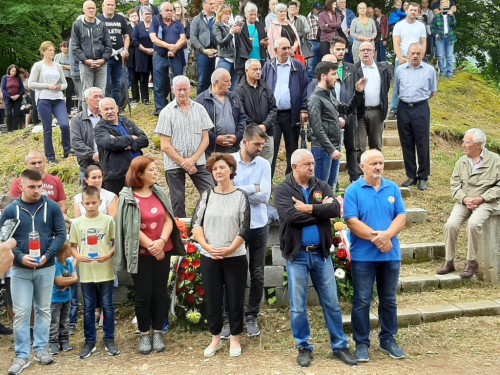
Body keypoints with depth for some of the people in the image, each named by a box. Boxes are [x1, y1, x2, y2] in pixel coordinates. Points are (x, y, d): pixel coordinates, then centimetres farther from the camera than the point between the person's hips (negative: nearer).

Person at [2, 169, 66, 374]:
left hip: (46, 268, 1)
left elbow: (61, 233, -2)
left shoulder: (52, 207, -4)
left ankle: (41, 348, 24)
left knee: (43, 310, 12)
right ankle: (22, 355, 9)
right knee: (21, 313, 1)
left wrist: (48, 255, -15)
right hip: (20, 269, 0)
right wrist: (20, 257, -17)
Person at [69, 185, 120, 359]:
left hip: (105, 271, -1)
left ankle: (109, 340, 18)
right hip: (86, 272, 2)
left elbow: (116, 242, 1)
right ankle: (90, 342, 20)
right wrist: (78, 256, -14)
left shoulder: (108, 220, -2)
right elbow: (73, 246, 7)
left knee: (107, 306, 6)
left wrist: (108, 255, -16)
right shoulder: (77, 223, 2)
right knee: (88, 308, 10)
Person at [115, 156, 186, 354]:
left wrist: (161, 242, -14)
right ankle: (144, 335, 17)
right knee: (143, 295, 3)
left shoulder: (160, 192, 5)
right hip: (141, 254, -4)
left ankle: (158, 334, 20)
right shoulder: (128, 197, -8)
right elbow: (131, 228, -11)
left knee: (160, 293, 8)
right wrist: (151, 246, -13)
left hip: (163, 251, 4)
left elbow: (168, 220, 1)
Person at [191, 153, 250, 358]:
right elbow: (195, 224, -3)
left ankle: (234, 338, 21)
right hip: (209, 257, 2)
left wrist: (229, 249, -17)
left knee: (235, 298, 6)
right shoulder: (206, 195, 3)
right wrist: (207, 246, -16)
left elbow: (244, 229, -7)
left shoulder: (241, 196, -2)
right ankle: (215, 338, 24)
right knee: (212, 298, 9)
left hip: (235, 257, -2)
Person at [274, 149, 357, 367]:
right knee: (298, 306, 5)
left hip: (321, 253, 3)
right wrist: (321, 210, -12)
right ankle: (304, 347, 19)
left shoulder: (321, 186, 7)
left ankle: (340, 346, 21)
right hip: (297, 254, -3)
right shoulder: (282, 190, -4)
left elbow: (335, 209, -9)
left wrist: (310, 208, -16)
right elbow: (290, 215, -21)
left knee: (331, 303, 10)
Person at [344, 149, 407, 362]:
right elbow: (352, 222, -12)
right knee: (362, 301, 3)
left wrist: (387, 235, -17)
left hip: (391, 255, 4)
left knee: (389, 300, 13)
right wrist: (376, 237, -17)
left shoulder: (393, 188, 6)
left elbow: (401, 217, 0)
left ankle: (388, 340, 26)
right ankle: (361, 343, 13)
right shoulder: (353, 190, -5)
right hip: (363, 256, -3)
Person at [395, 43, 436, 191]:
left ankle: (423, 177, 8)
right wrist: (405, 99, 11)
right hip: (403, 108, 2)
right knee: (406, 144, 6)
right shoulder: (400, 69, 8)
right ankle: (411, 176, 16)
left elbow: (432, 92, 11)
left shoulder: (429, 70, 3)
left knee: (422, 144, -1)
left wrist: (420, 99, 7)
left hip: (421, 108, -2)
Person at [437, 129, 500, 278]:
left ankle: (472, 262, -13)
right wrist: (464, 199, -13)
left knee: (473, 223, -32)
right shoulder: (461, 162, 9)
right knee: (451, 224, -21)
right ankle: (449, 262, -5)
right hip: (464, 201, 4)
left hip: (485, 202, -4)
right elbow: (455, 184, 6)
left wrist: (481, 198, -16)